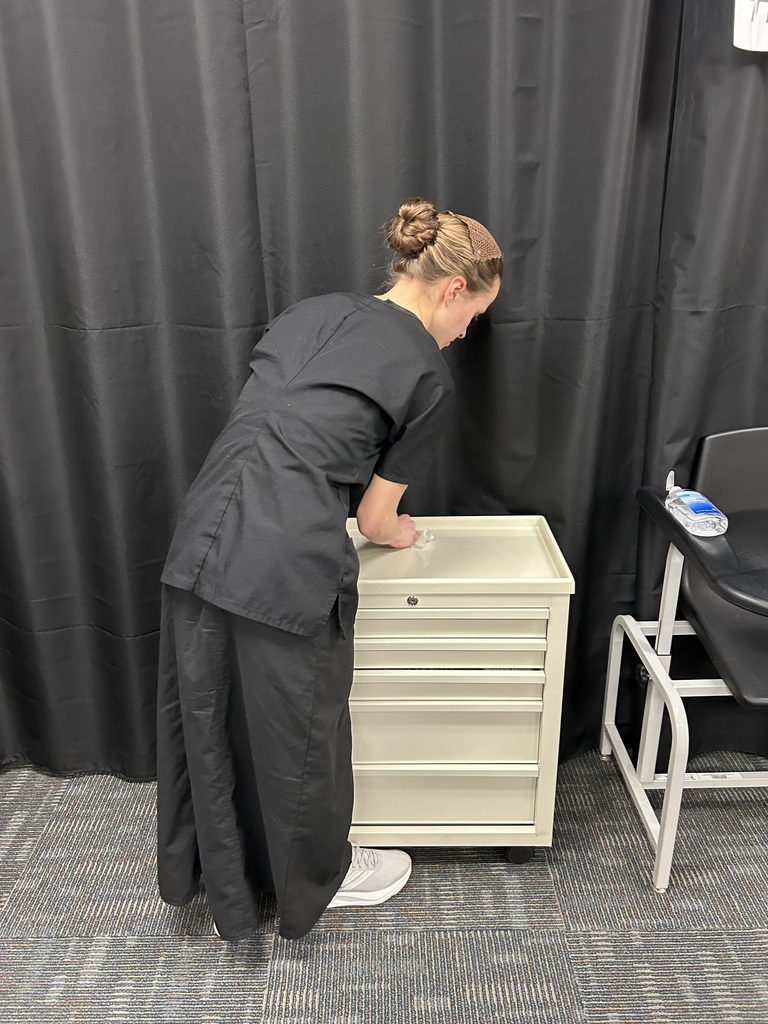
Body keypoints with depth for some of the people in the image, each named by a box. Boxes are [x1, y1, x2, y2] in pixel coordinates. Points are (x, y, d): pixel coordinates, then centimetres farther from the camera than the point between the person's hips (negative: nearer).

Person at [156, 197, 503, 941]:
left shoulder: (311, 312, 17)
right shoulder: (428, 375, 0)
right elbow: (374, 519, 3)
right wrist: (402, 532, 26)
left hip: (201, 545, 7)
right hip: (286, 571, -6)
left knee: (205, 723, 23)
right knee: (298, 736, 17)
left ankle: (214, 876, 49)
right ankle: (319, 878, 45)